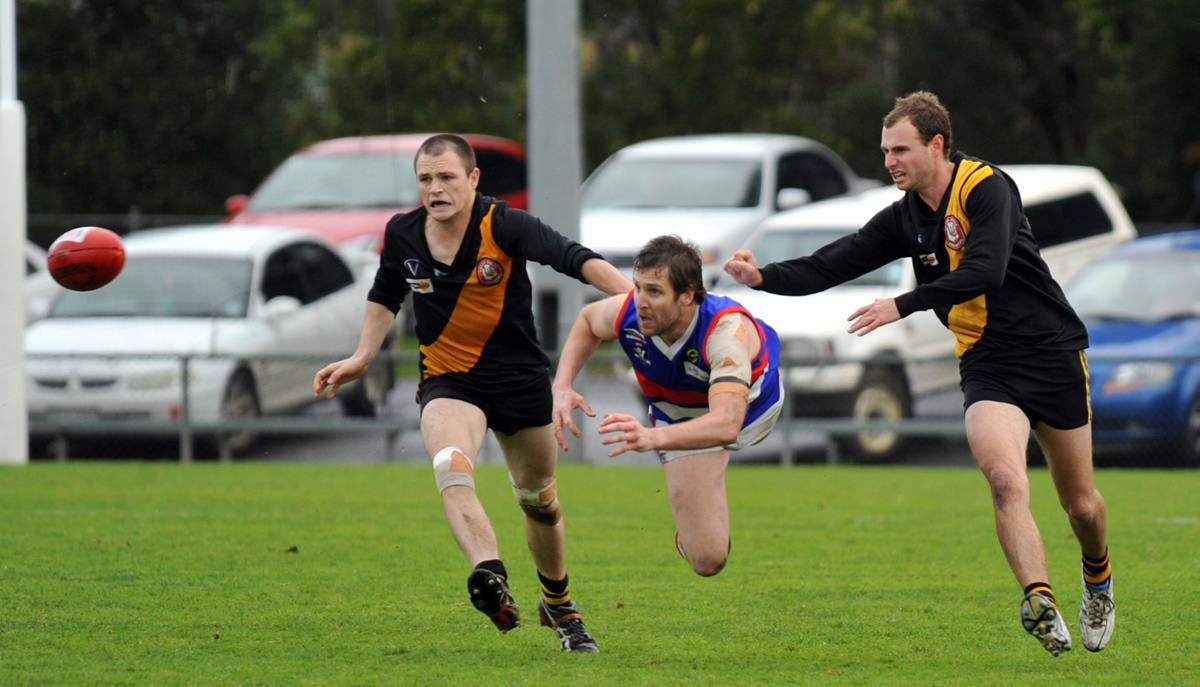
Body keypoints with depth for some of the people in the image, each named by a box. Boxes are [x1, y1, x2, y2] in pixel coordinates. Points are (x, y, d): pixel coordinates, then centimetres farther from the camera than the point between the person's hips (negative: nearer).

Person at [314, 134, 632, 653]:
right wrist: (362, 357, 11)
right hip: (447, 380, 1)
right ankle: (489, 575, -50)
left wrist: (629, 295, -47)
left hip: (520, 376, -1)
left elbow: (573, 257, -31)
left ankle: (559, 607, 37)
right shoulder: (402, 235, -5)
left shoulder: (504, 226, -17)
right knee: (451, 469, -31)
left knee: (539, 501, 14)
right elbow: (386, 294, 17)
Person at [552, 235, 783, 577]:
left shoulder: (725, 331, -46)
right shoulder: (626, 313, -32)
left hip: (753, 404, -1)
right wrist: (563, 387, -19)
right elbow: (588, 320, -4)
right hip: (683, 417, 1)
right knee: (706, 558, -7)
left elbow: (727, 425, -60)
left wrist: (654, 437, -75)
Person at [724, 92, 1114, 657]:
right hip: (986, 367, 3)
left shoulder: (987, 188, -14)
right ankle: (1041, 604, -32)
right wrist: (764, 277, -15)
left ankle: (1098, 578, 39)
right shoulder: (904, 218, 5)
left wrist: (903, 306, -31)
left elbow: (985, 271, -28)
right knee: (1006, 479, -25)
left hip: (1053, 354, -3)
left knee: (1079, 502, 8)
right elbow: (833, 264, 2)